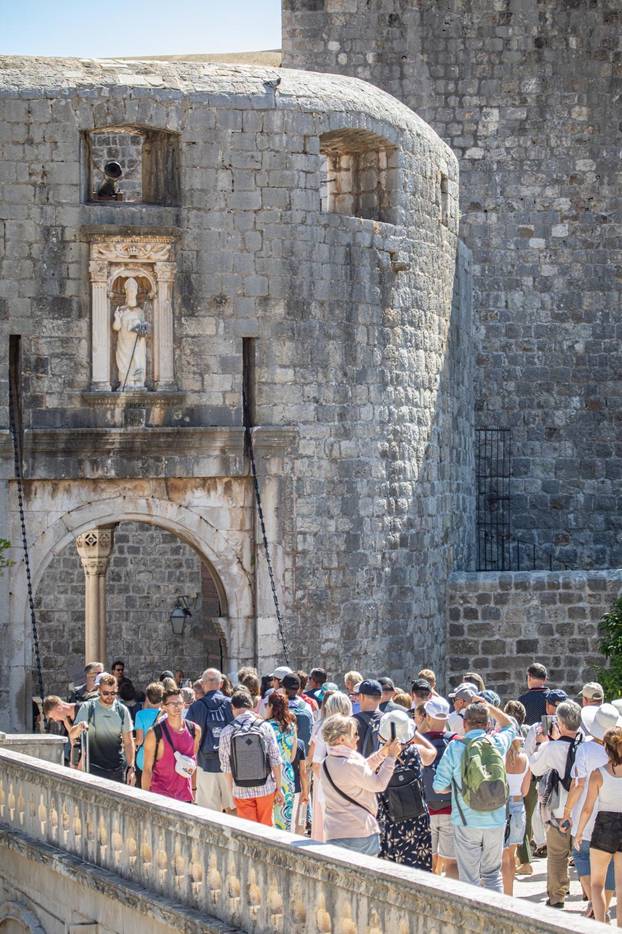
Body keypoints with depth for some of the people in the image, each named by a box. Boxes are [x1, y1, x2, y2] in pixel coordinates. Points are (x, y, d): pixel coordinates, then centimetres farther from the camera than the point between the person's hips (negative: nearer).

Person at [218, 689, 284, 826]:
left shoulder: (227, 732, -7)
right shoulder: (265, 727, -7)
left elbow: (226, 767, -2)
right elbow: (275, 761, -3)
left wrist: (231, 792, 10)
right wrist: (279, 787, 7)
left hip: (241, 791, 0)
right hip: (265, 789, 0)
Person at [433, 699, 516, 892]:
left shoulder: (455, 747, -9)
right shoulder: (498, 743, -1)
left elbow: (439, 786, -6)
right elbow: (510, 726, 24)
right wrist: (487, 706, 24)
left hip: (467, 823, -3)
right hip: (496, 821, 3)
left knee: (469, 879, 3)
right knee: (492, 874, 15)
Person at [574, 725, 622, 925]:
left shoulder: (598, 774, -10)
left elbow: (588, 808, -6)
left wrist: (579, 833, 6)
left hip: (604, 827, -1)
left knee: (596, 882, 11)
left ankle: (600, 925, -2)